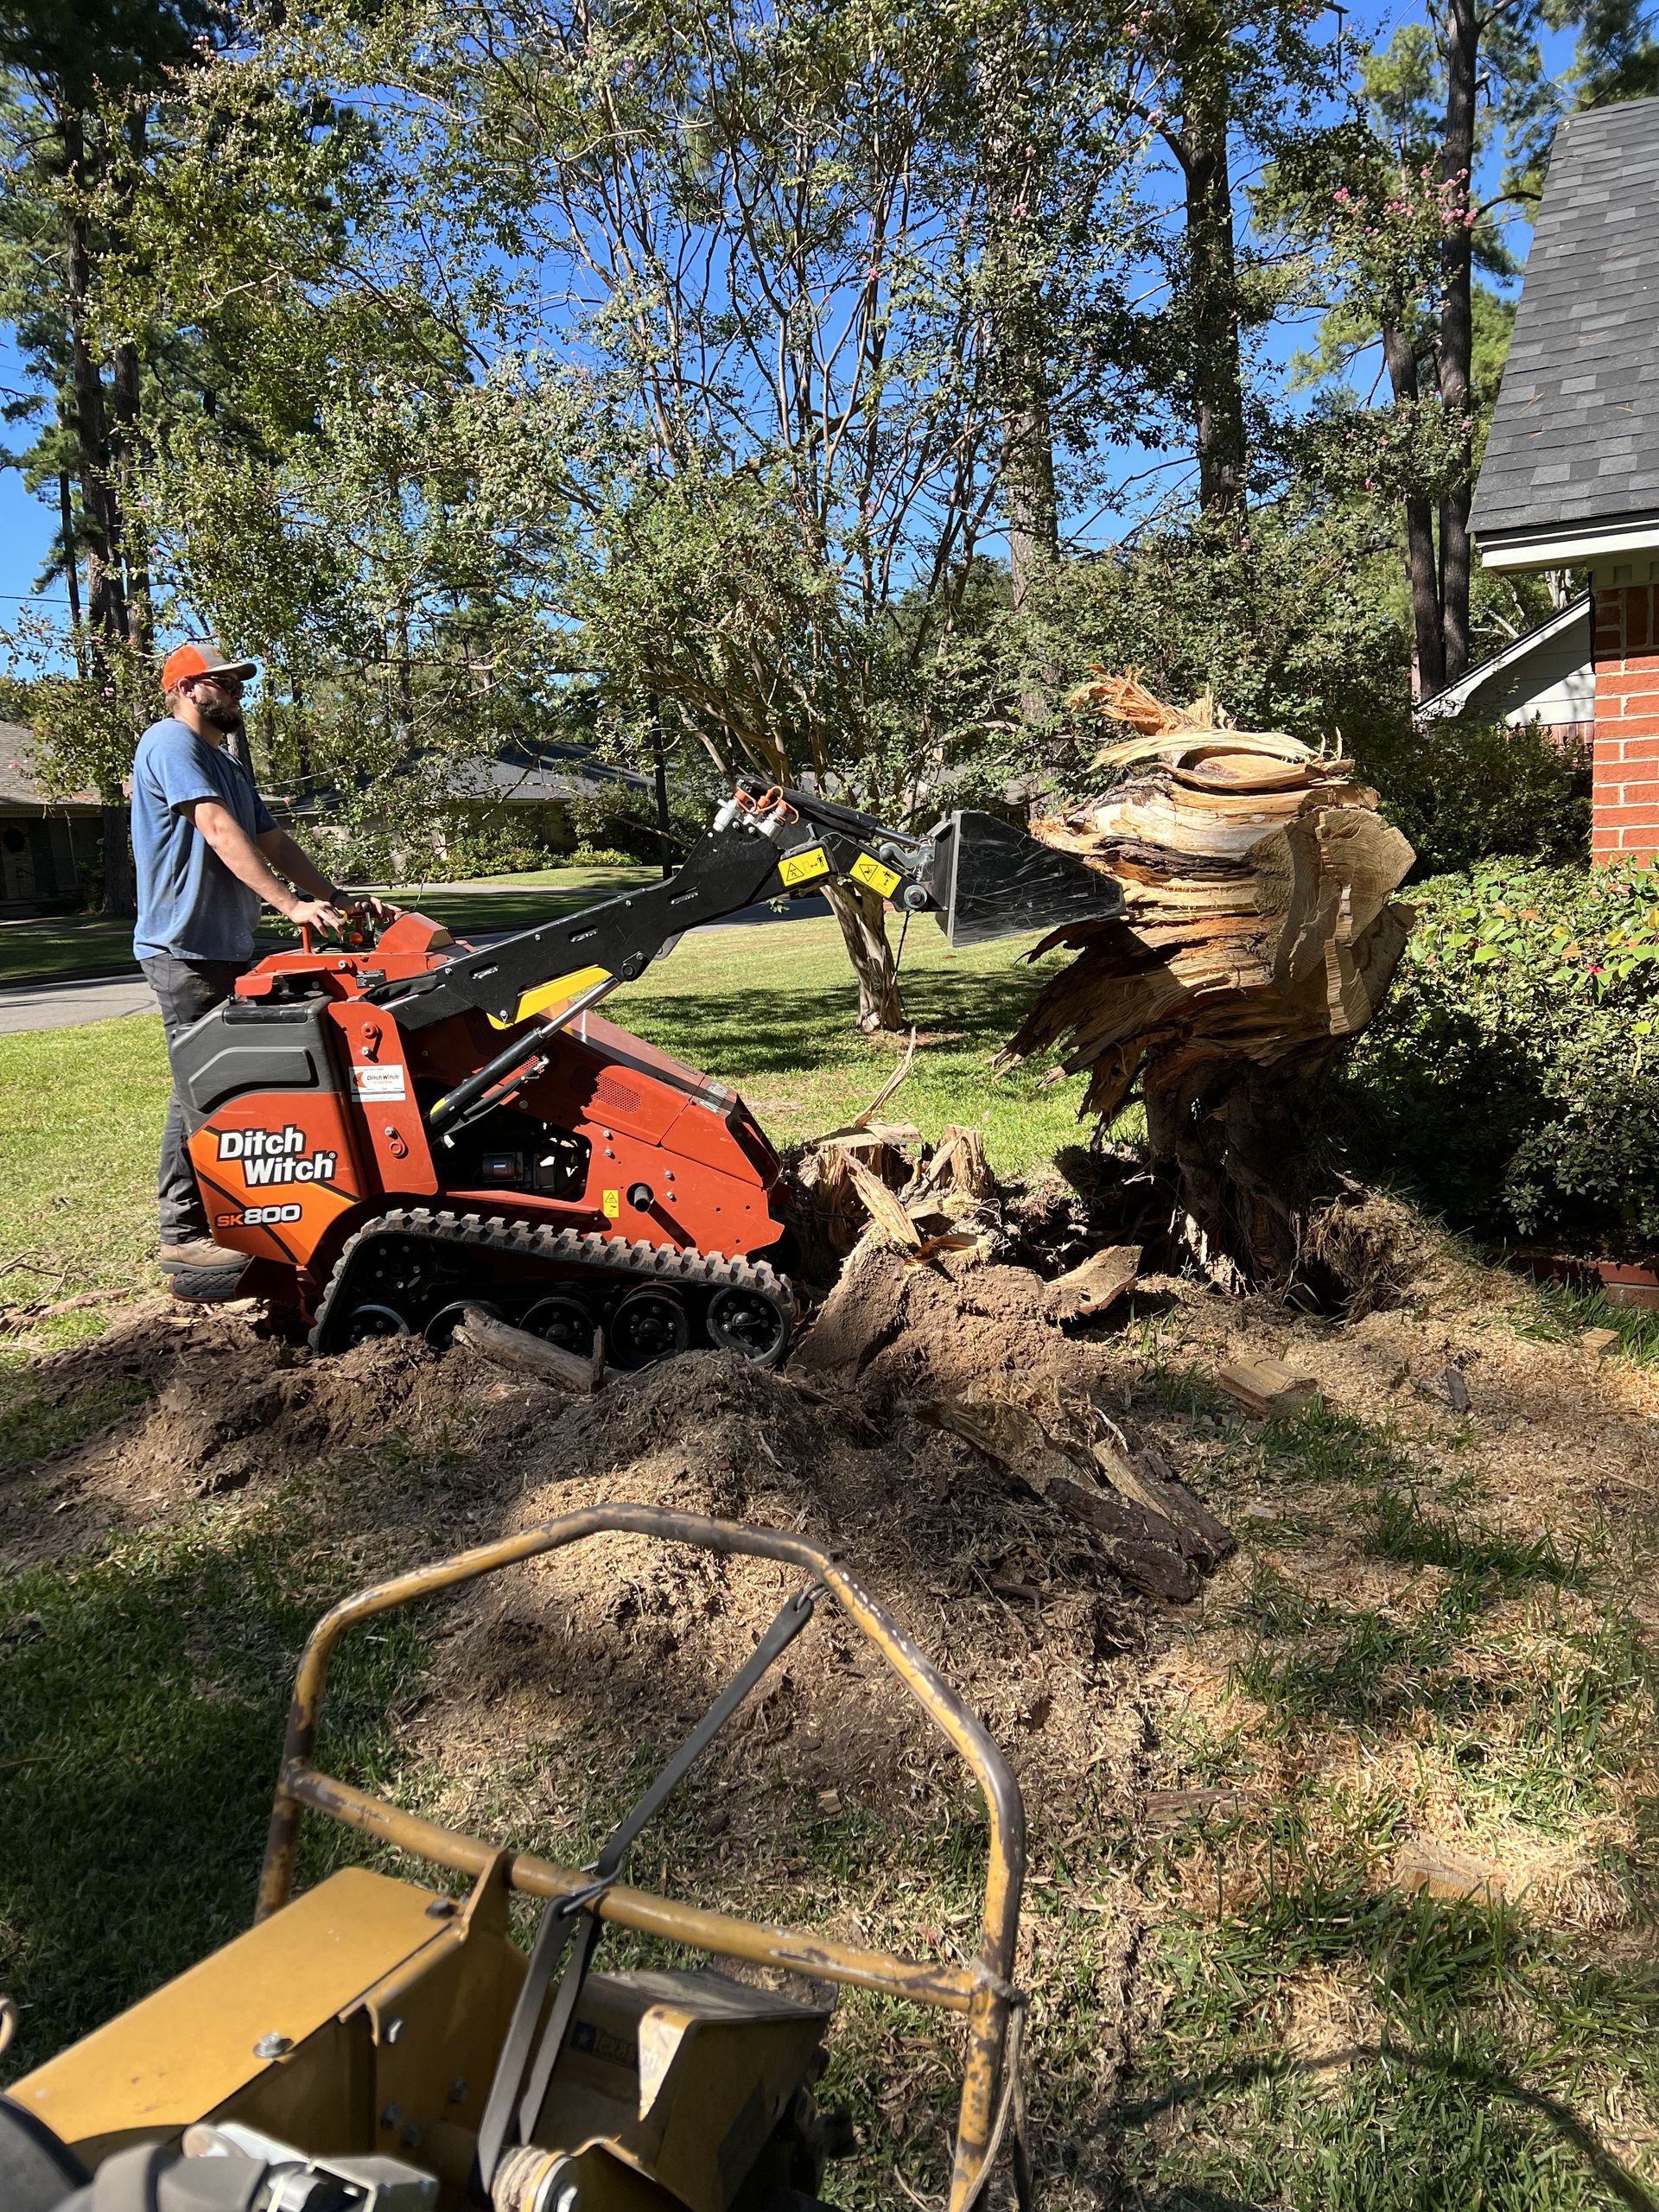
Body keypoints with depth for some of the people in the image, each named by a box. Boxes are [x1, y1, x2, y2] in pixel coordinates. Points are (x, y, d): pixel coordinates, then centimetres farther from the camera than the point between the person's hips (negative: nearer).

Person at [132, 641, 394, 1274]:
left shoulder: (226, 765, 21)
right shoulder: (170, 741, -9)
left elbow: (276, 844, 19)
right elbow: (220, 831, -21)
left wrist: (341, 902, 9)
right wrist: (291, 904, -28)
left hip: (227, 948, 10)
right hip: (186, 948, -10)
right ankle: (183, 1234, -3)